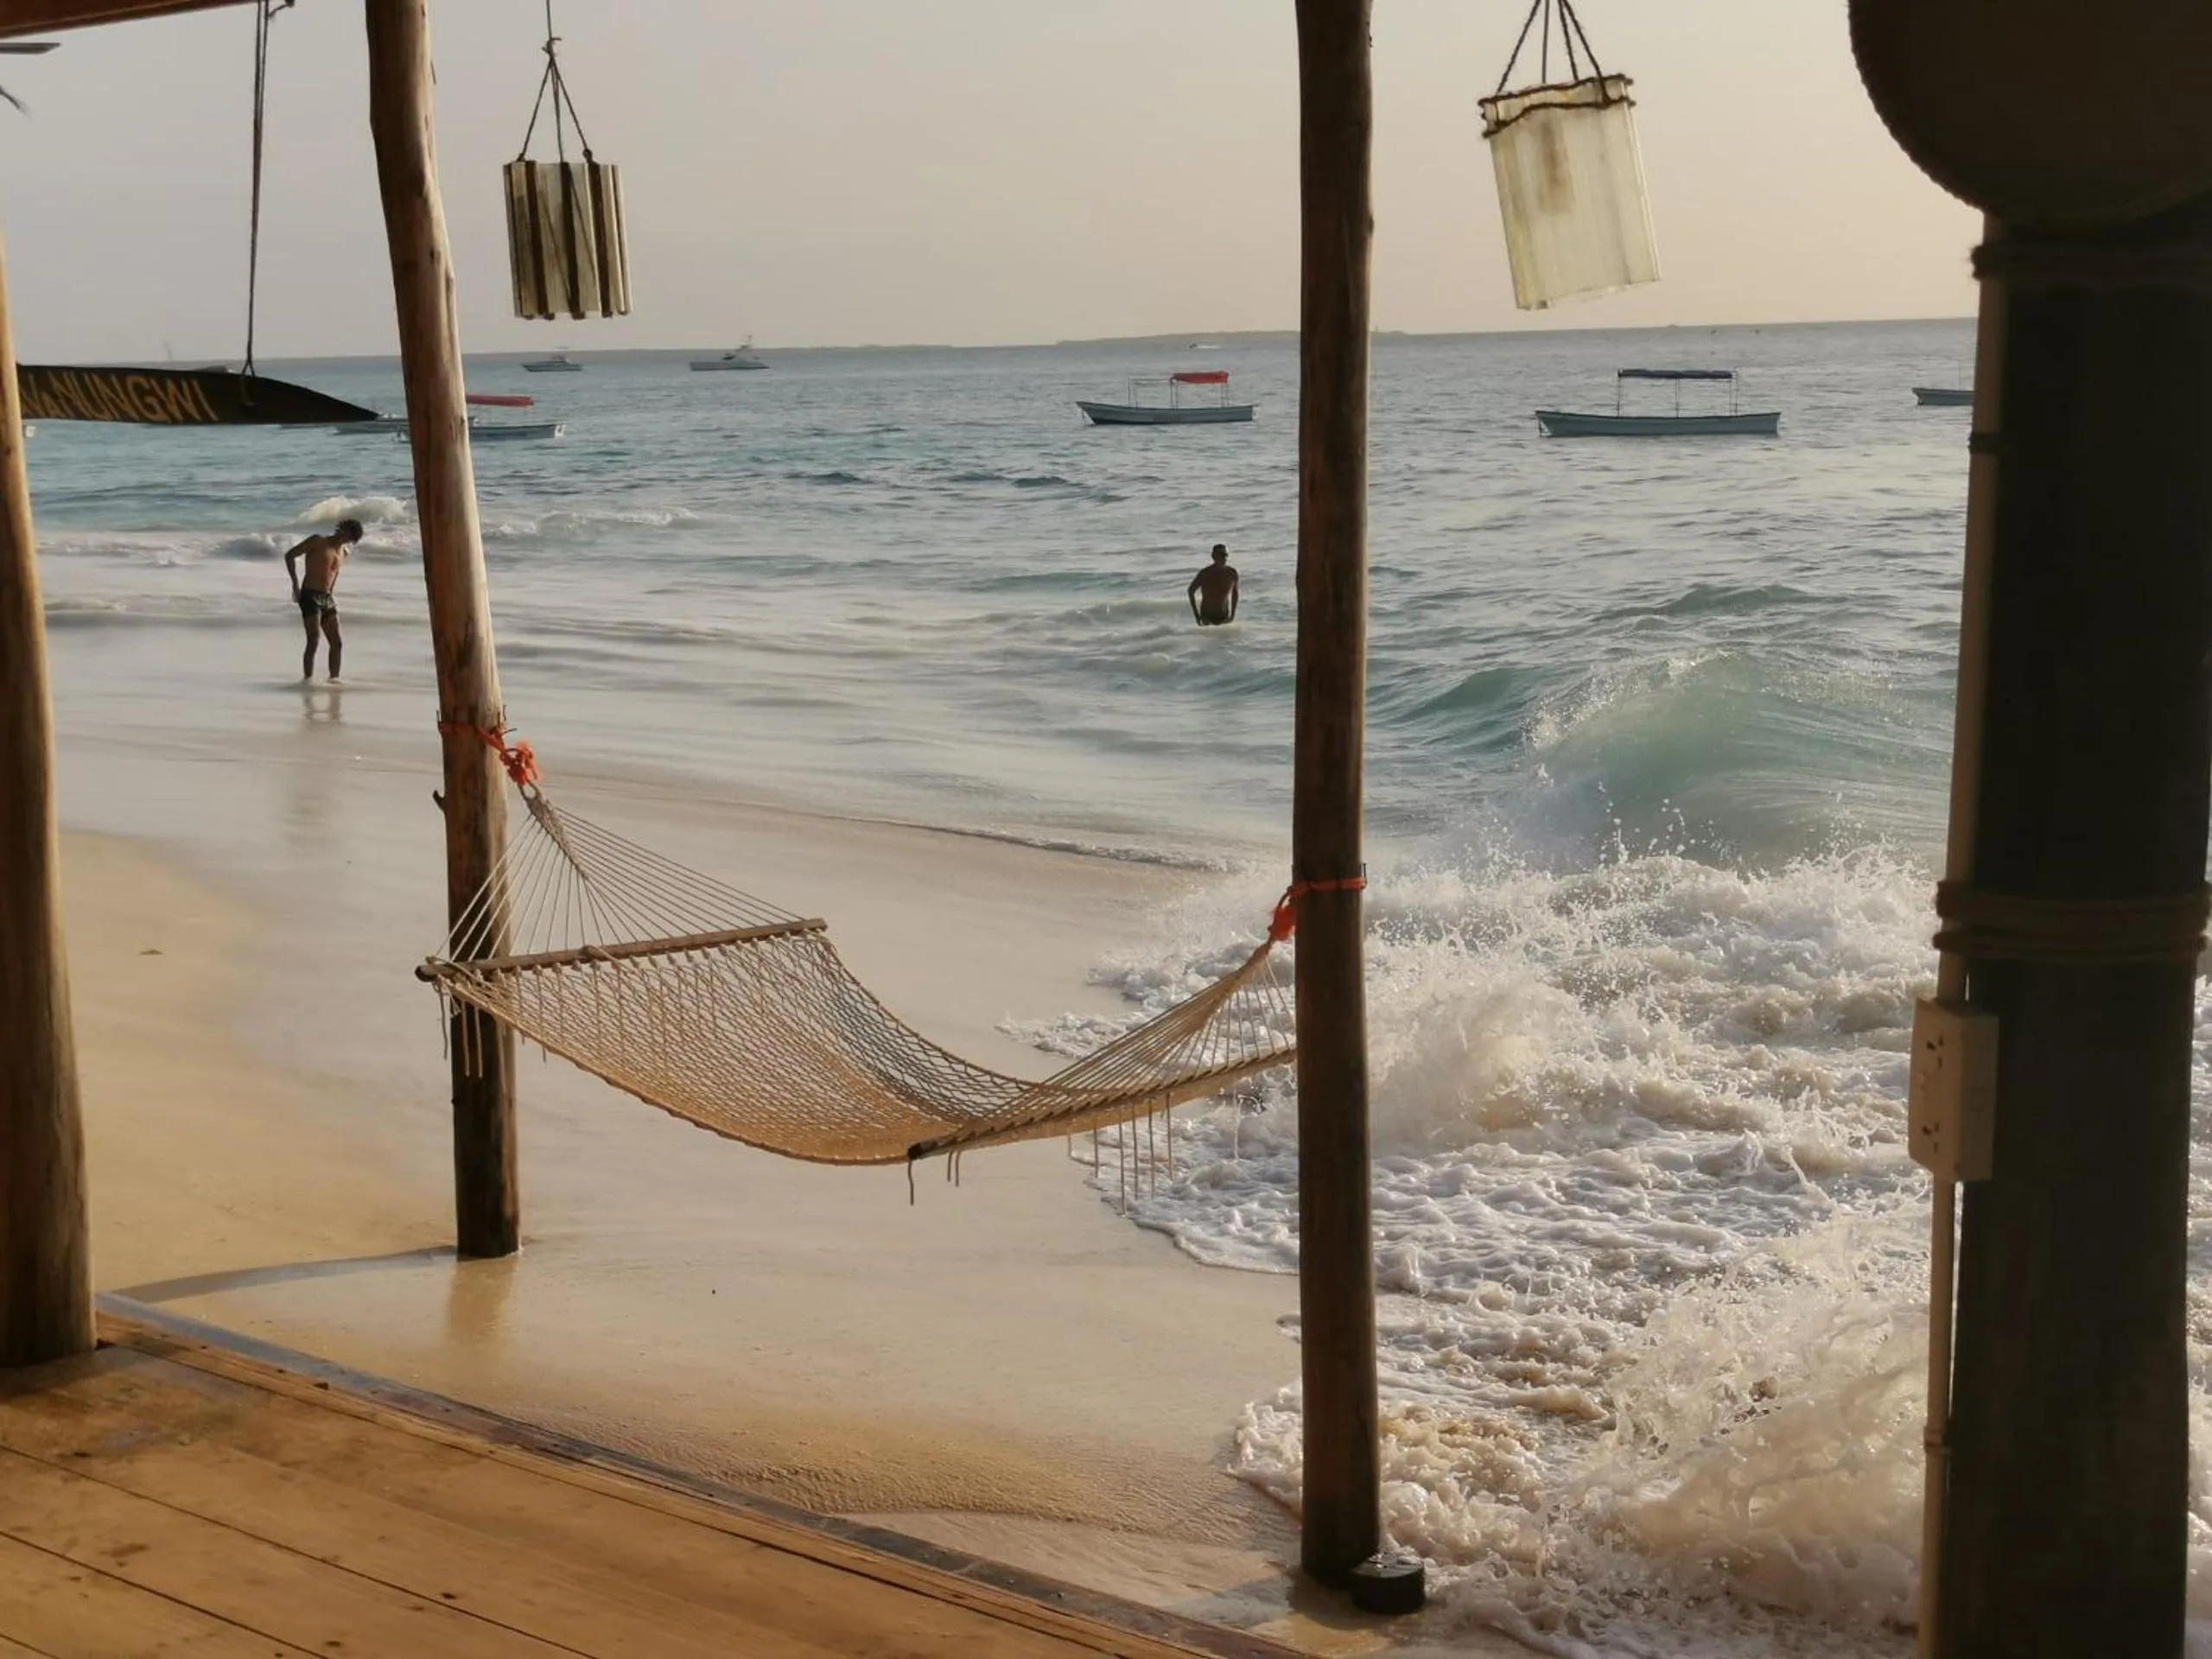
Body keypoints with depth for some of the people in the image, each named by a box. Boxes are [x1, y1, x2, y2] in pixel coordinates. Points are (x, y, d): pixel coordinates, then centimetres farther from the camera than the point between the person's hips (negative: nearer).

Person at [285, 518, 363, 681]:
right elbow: (290, 556, -7)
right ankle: (308, 679, -16)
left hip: (328, 599, 7)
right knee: (314, 641, -17)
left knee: (337, 643, 5)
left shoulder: (343, 552, 15)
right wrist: (295, 583, -14)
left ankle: (334, 679, 15)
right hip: (310, 596, -7)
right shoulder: (317, 542, -4)